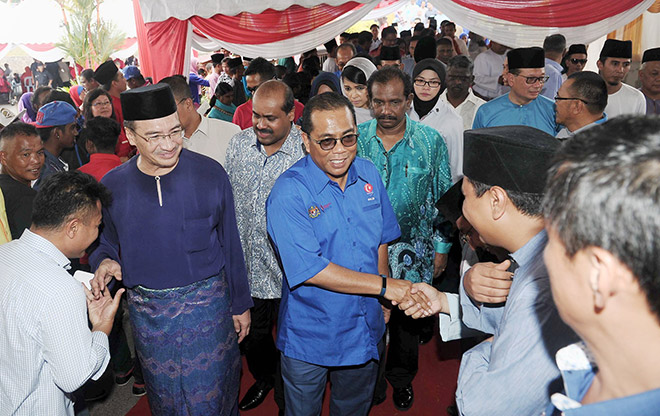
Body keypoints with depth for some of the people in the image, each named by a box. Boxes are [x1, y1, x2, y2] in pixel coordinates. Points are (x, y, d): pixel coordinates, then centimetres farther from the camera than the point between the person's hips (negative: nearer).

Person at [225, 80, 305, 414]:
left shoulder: (307, 152, -18)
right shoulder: (239, 143, -1)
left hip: (288, 273, -4)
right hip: (245, 265, 5)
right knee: (252, 335, 25)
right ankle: (263, 377, 55)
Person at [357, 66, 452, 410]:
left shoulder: (431, 141, -6)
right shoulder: (355, 139, -4)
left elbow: (443, 198, 0)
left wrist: (442, 246, 0)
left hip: (412, 251, 0)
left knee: (407, 317, 16)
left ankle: (402, 379, 42)